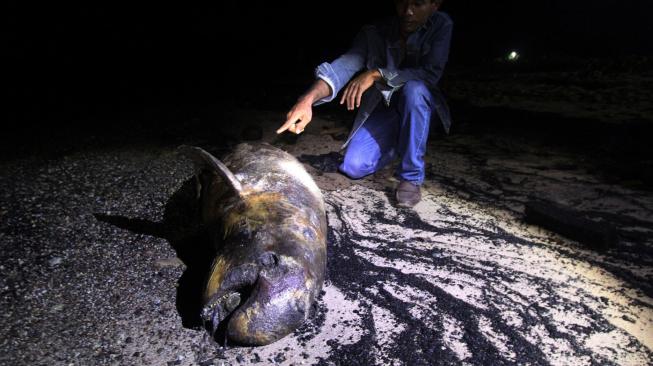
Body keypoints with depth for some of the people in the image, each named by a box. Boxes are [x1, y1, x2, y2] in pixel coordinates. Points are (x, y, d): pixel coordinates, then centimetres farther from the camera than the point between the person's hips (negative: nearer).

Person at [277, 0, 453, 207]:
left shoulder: (441, 25, -18)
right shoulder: (374, 34, -17)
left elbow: (431, 74, -28)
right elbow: (344, 65, -30)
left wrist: (377, 74, -34)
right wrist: (308, 99, -48)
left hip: (418, 107, -1)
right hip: (382, 109, 1)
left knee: (414, 89, -37)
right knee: (353, 167, -18)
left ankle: (411, 176, -22)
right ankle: (397, 143, 15)